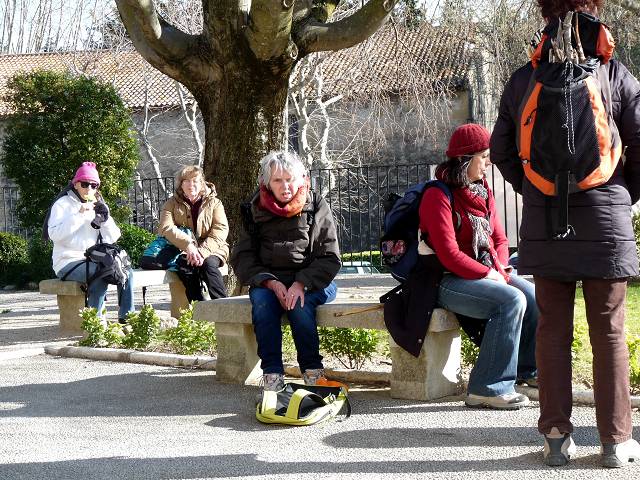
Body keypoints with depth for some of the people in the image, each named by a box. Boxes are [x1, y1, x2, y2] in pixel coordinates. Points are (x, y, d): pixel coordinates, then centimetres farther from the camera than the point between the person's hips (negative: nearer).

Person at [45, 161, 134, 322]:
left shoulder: (97, 206, 15)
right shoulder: (63, 204, 0)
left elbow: (113, 238, 6)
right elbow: (54, 235, -17)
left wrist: (105, 217, -10)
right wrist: (78, 215, -21)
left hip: (93, 261, 6)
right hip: (68, 263, -6)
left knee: (126, 272, -15)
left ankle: (126, 317, -14)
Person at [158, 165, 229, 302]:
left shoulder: (214, 202, 10)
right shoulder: (172, 204, 11)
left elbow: (220, 230, -4)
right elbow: (166, 228, -7)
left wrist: (203, 251, -21)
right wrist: (188, 245, -25)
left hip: (211, 250, 0)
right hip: (183, 252, 0)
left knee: (209, 264, -33)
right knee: (185, 265, -33)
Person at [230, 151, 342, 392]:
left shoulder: (316, 207, -1)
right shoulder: (257, 211, 4)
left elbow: (329, 258, -6)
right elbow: (242, 257, 0)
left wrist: (302, 284, -23)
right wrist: (271, 283, -17)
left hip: (311, 283, -2)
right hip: (268, 282, 2)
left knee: (299, 303, -33)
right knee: (261, 300, -30)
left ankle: (313, 372, -24)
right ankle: (272, 374, -30)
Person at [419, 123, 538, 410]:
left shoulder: (483, 192, 13)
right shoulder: (438, 196, -13)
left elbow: (500, 239, 14)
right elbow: (449, 255, -19)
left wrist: (500, 270, -5)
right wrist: (488, 274, -16)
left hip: (488, 271, 8)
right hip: (449, 280, -8)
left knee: (535, 297, -11)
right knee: (512, 300, -28)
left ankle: (528, 368, 11)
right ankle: (487, 389, -24)